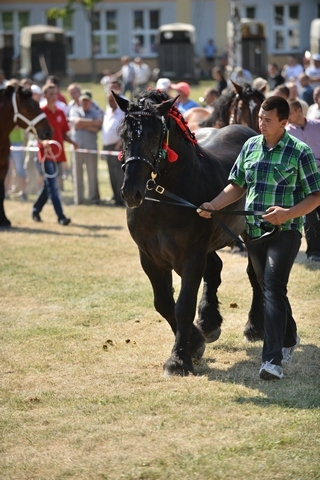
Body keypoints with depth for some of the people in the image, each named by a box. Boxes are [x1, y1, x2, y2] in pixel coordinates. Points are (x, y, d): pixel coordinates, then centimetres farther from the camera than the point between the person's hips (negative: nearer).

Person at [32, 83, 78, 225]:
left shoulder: (60, 113, 11)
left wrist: (72, 142, -4)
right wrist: (43, 141, -29)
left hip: (58, 153, 6)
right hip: (46, 153, -6)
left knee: (49, 184, 15)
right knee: (53, 186, -9)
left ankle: (36, 209, 32)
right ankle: (61, 216, -13)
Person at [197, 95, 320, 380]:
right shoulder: (250, 146, 6)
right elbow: (237, 186, 13)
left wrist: (289, 213, -23)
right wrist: (213, 206, -2)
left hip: (284, 232, -6)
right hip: (254, 231, 6)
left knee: (274, 290, -16)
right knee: (268, 289, 17)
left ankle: (273, 360, -20)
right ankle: (289, 338, 40)